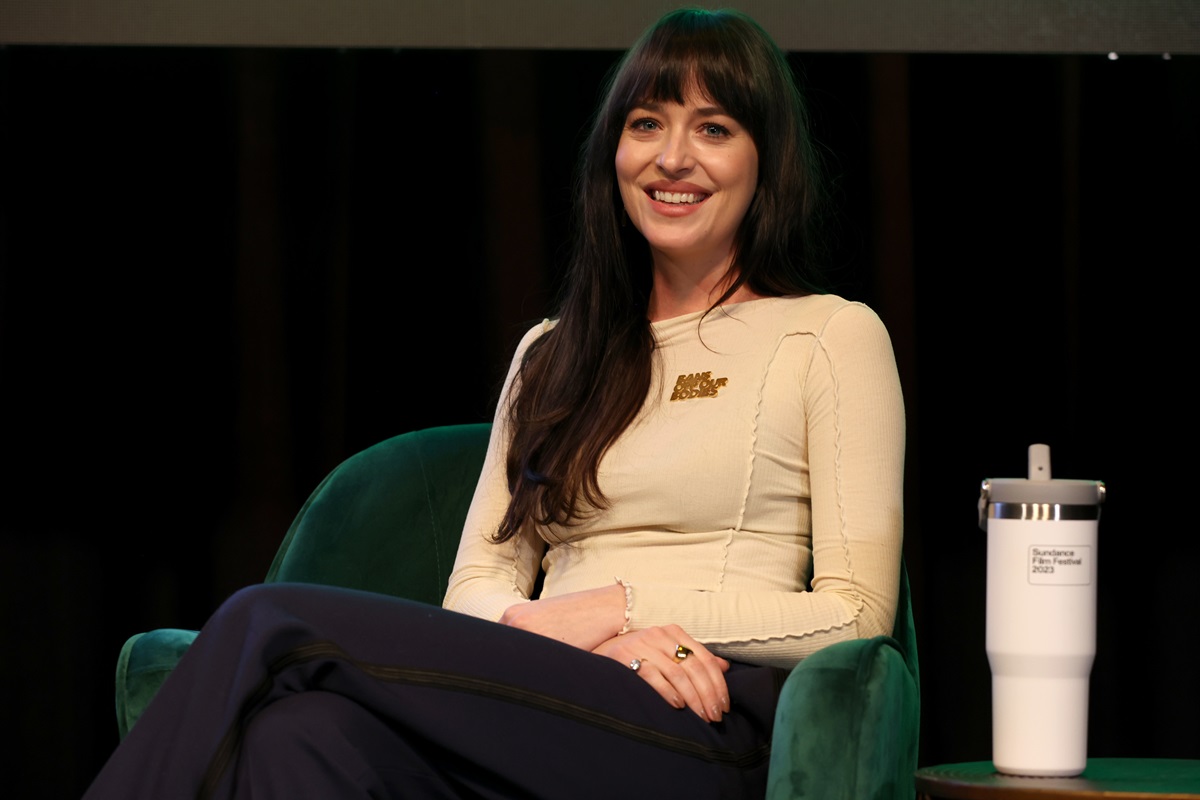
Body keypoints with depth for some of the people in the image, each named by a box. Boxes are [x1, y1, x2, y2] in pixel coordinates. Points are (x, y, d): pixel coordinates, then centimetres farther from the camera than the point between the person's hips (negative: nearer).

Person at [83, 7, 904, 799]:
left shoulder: (833, 337, 11)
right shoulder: (551, 354, 25)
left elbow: (855, 616, 3)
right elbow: (477, 591, 15)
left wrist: (620, 606, -5)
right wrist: (605, 644, -8)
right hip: (544, 710, 4)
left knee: (274, 624, -25)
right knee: (305, 731, -35)